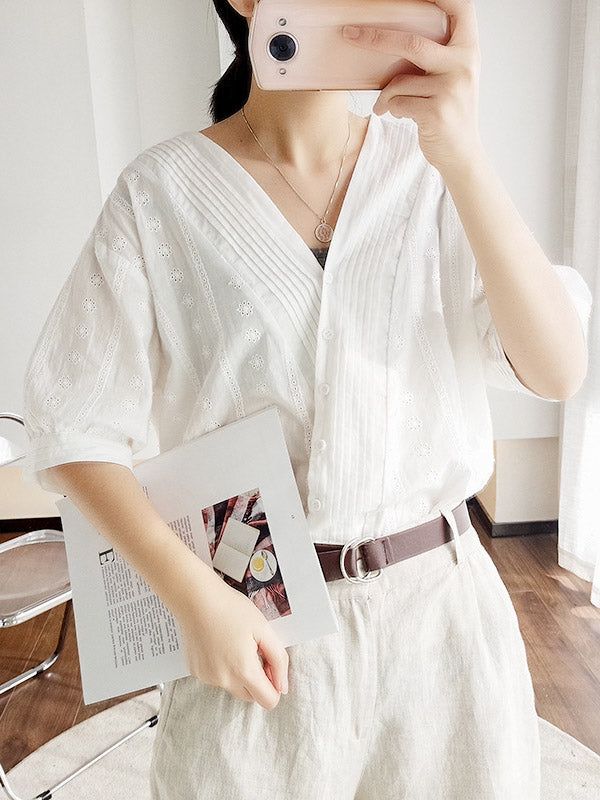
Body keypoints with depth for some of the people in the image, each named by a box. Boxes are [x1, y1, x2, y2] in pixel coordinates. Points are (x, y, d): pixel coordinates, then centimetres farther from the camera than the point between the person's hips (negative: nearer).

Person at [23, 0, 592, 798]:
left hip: (442, 604, 3)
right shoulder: (161, 191, -7)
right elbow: (75, 426, -5)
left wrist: (462, 154, -23)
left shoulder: (430, 166, -1)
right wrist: (193, 596, -15)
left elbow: (557, 372, -12)